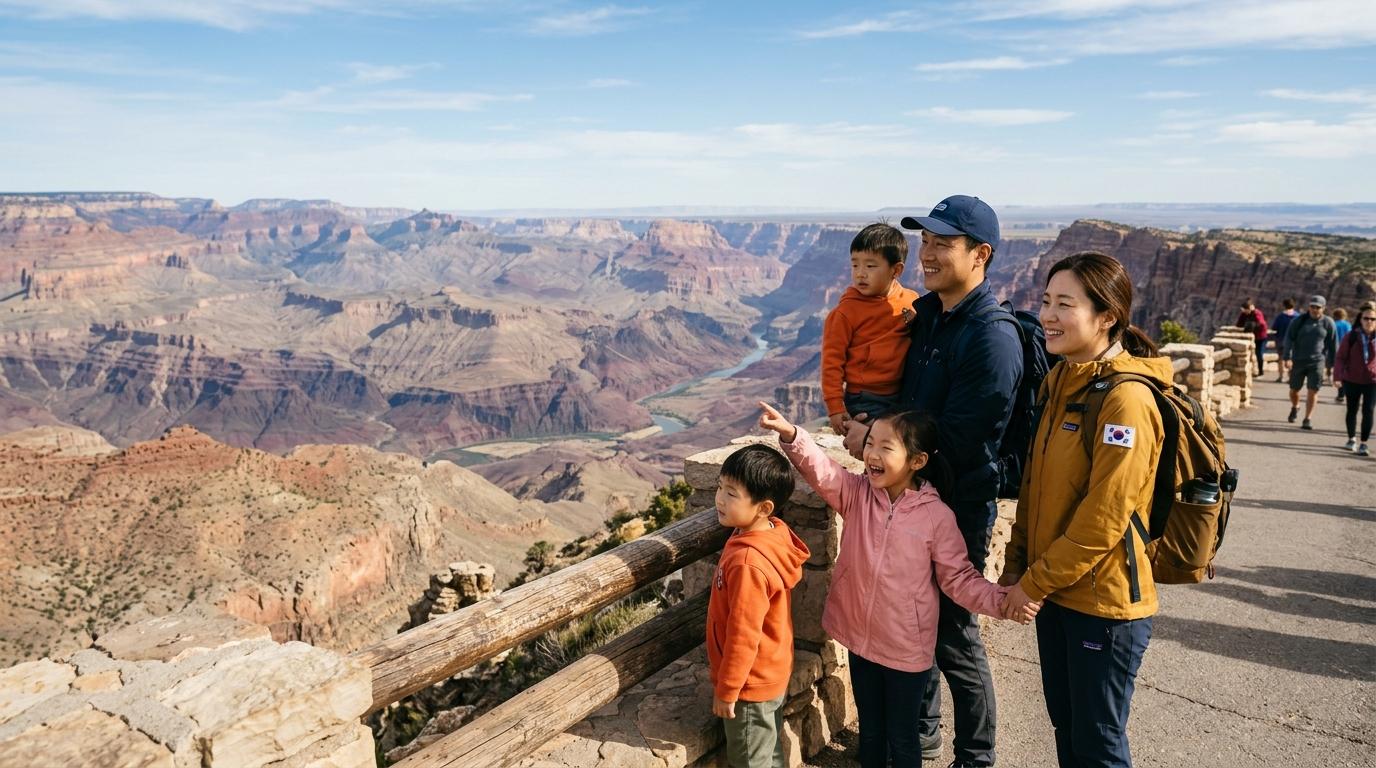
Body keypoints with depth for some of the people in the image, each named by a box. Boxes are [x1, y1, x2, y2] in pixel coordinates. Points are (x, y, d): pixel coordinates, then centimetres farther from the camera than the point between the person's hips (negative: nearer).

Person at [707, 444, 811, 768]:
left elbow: (743, 634, -27)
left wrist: (726, 689, -16)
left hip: (751, 683, -8)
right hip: (771, 672, 8)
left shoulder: (748, 562, -34)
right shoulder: (774, 533, -7)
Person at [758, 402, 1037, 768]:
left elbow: (958, 578, -8)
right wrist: (791, 435, -42)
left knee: (901, 737, 16)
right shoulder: (856, 493, -8)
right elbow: (822, 470, -25)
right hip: (861, 638, 3)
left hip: (907, 648, -3)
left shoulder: (937, 516, -15)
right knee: (869, 729, 23)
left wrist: (1001, 600, -24)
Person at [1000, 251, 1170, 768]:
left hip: (1105, 602, -8)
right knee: (1065, 725, 21)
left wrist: (1032, 585, -15)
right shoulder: (1060, 383, 6)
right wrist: (1015, 566, 7)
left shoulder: (1125, 400, -21)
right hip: (1056, 592, 8)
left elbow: (1102, 521, -22)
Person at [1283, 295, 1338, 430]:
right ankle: (1295, 407, 40)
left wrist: (1331, 364, 7)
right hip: (1298, 361, 0)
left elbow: (1332, 345, 6)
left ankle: (1307, 420, 1)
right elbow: (1289, 338, -5)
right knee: (1294, 389, 9)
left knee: (1313, 391, -6)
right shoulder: (1299, 321, -2)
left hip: (1317, 361, 0)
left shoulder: (1328, 323, -1)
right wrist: (1288, 357, -15)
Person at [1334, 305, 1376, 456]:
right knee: (1352, 410, 15)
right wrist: (1337, 376, -15)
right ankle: (1352, 438, 35)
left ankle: (1364, 443, 1)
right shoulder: (1351, 337, -5)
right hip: (1352, 381, 1)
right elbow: (1340, 357, -5)